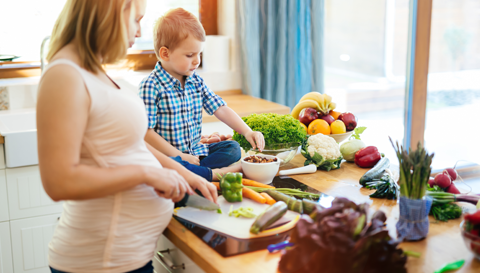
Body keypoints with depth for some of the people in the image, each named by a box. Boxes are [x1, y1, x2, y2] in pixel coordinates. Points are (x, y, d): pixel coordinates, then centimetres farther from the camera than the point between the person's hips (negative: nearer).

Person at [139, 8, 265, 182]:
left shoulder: (196, 82, 8)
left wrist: (247, 132, -6)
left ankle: (190, 171, -22)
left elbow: (221, 109, 8)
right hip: (168, 155, -7)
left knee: (232, 148, -4)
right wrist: (180, 156, -14)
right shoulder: (151, 87, -13)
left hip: (195, 152, 7)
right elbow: (147, 133, -15)